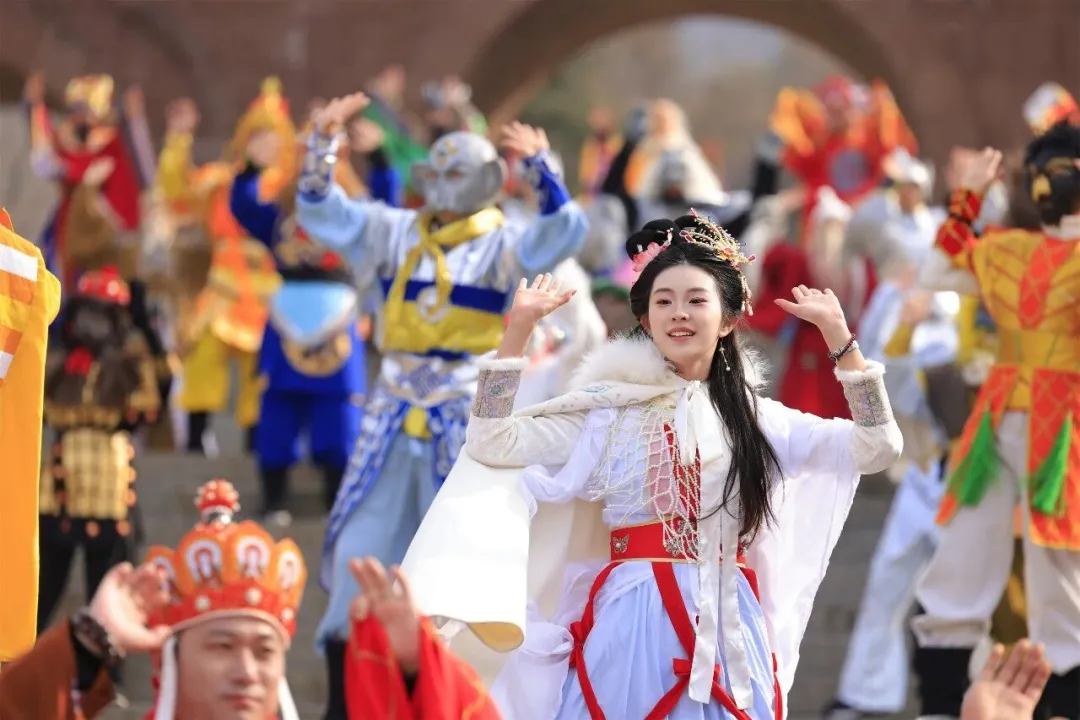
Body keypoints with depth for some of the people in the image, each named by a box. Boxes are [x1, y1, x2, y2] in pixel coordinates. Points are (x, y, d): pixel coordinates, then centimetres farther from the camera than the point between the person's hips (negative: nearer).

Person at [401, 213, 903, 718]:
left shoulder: (753, 415, 11)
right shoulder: (609, 409, 5)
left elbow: (877, 448, 5)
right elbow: (491, 444, -3)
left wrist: (836, 334, 0)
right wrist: (520, 328, -6)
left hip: (727, 630, 2)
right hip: (631, 626, -2)